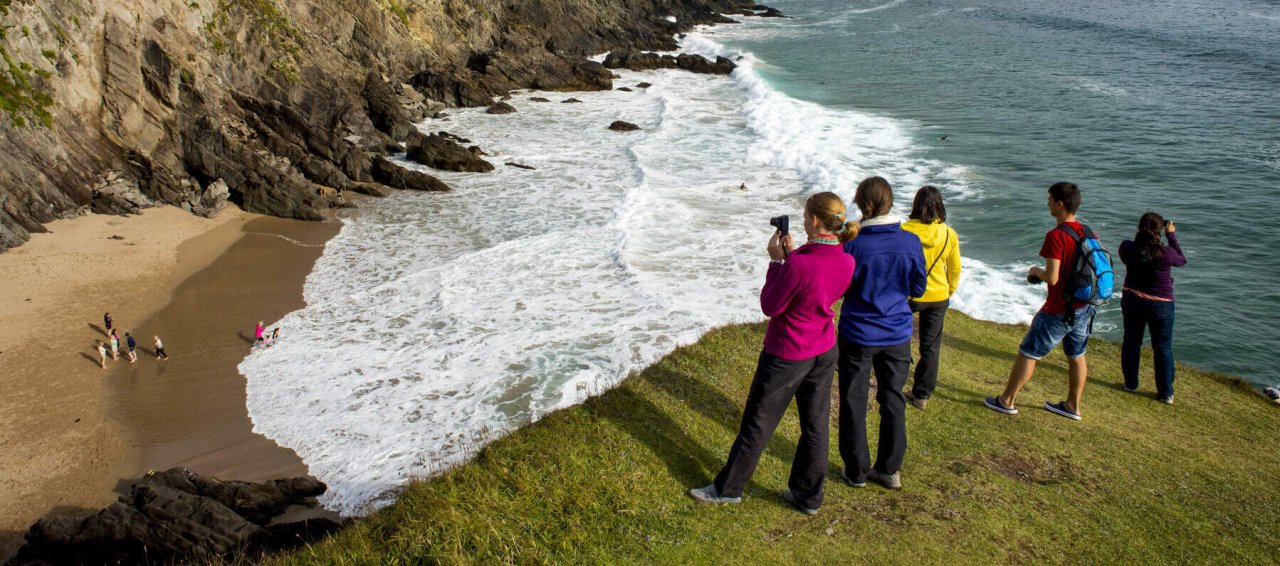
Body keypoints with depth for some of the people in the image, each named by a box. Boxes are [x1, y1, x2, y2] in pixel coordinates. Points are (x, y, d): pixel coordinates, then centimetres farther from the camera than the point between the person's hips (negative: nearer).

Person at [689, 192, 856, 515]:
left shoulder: (798, 265, -30)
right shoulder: (847, 263, -7)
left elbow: (770, 307, -17)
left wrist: (777, 261, -11)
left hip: (786, 356, -6)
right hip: (824, 352, 6)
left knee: (757, 424, 9)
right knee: (815, 424, 16)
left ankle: (728, 488, 26)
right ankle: (807, 496, 30)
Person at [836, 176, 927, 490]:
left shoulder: (853, 245, -18)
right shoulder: (911, 242, -9)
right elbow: (918, 289, 2)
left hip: (858, 333, -3)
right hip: (897, 334, 3)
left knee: (854, 401, 11)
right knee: (893, 399, 16)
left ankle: (857, 471, 20)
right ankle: (889, 470, 26)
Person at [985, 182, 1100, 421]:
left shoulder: (1056, 236, -22)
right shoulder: (1088, 233, 2)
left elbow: (1052, 278, -26)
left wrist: (1036, 271, -4)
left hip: (1059, 310, -8)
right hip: (1084, 307, 8)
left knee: (1028, 353, 5)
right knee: (1076, 356, 19)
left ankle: (1007, 401, 14)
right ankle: (1072, 406, 30)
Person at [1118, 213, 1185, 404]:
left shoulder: (1126, 248, -16)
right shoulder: (1165, 254, -23)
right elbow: (1182, 260, 0)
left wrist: (1144, 233, 7)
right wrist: (1171, 236, 5)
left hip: (1131, 300, 3)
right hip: (1160, 304, -3)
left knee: (1131, 341, 19)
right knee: (1163, 347, 8)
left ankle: (1130, 383, 29)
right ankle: (1166, 393, 13)